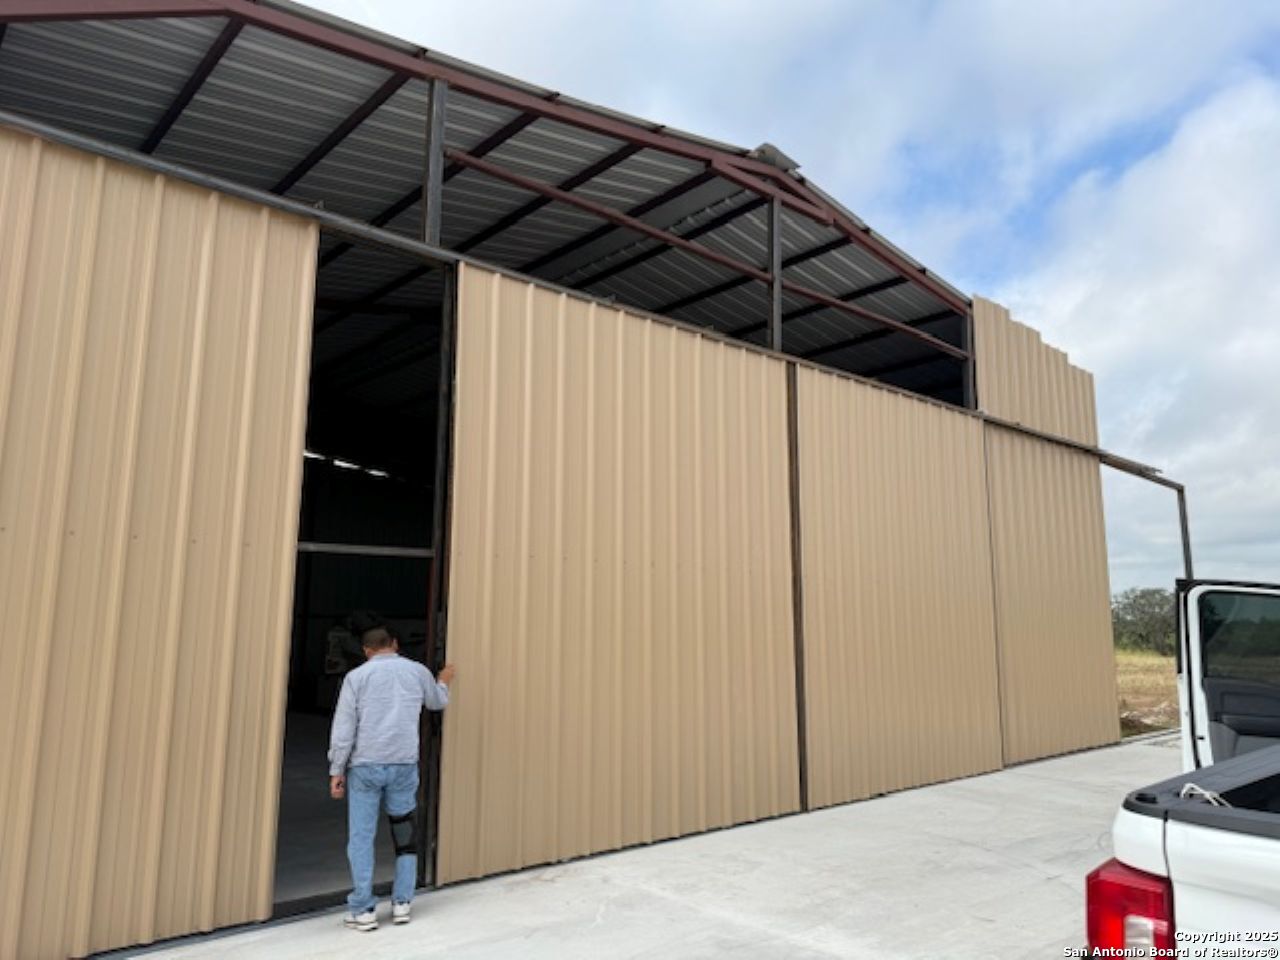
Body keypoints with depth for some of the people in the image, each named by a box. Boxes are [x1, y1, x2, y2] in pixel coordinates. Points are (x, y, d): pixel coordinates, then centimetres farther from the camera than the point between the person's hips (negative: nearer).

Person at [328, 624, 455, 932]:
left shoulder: (357, 676, 1)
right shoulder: (418, 671, 7)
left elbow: (343, 726, -5)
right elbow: (438, 702, 26)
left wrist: (336, 771, 0)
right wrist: (444, 681, 46)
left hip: (364, 765, -2)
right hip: (404, 765, 2)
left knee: (361, 837, 6)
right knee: (405, 833, 15)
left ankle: (363, 910, 8)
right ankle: (402, 903, 18)